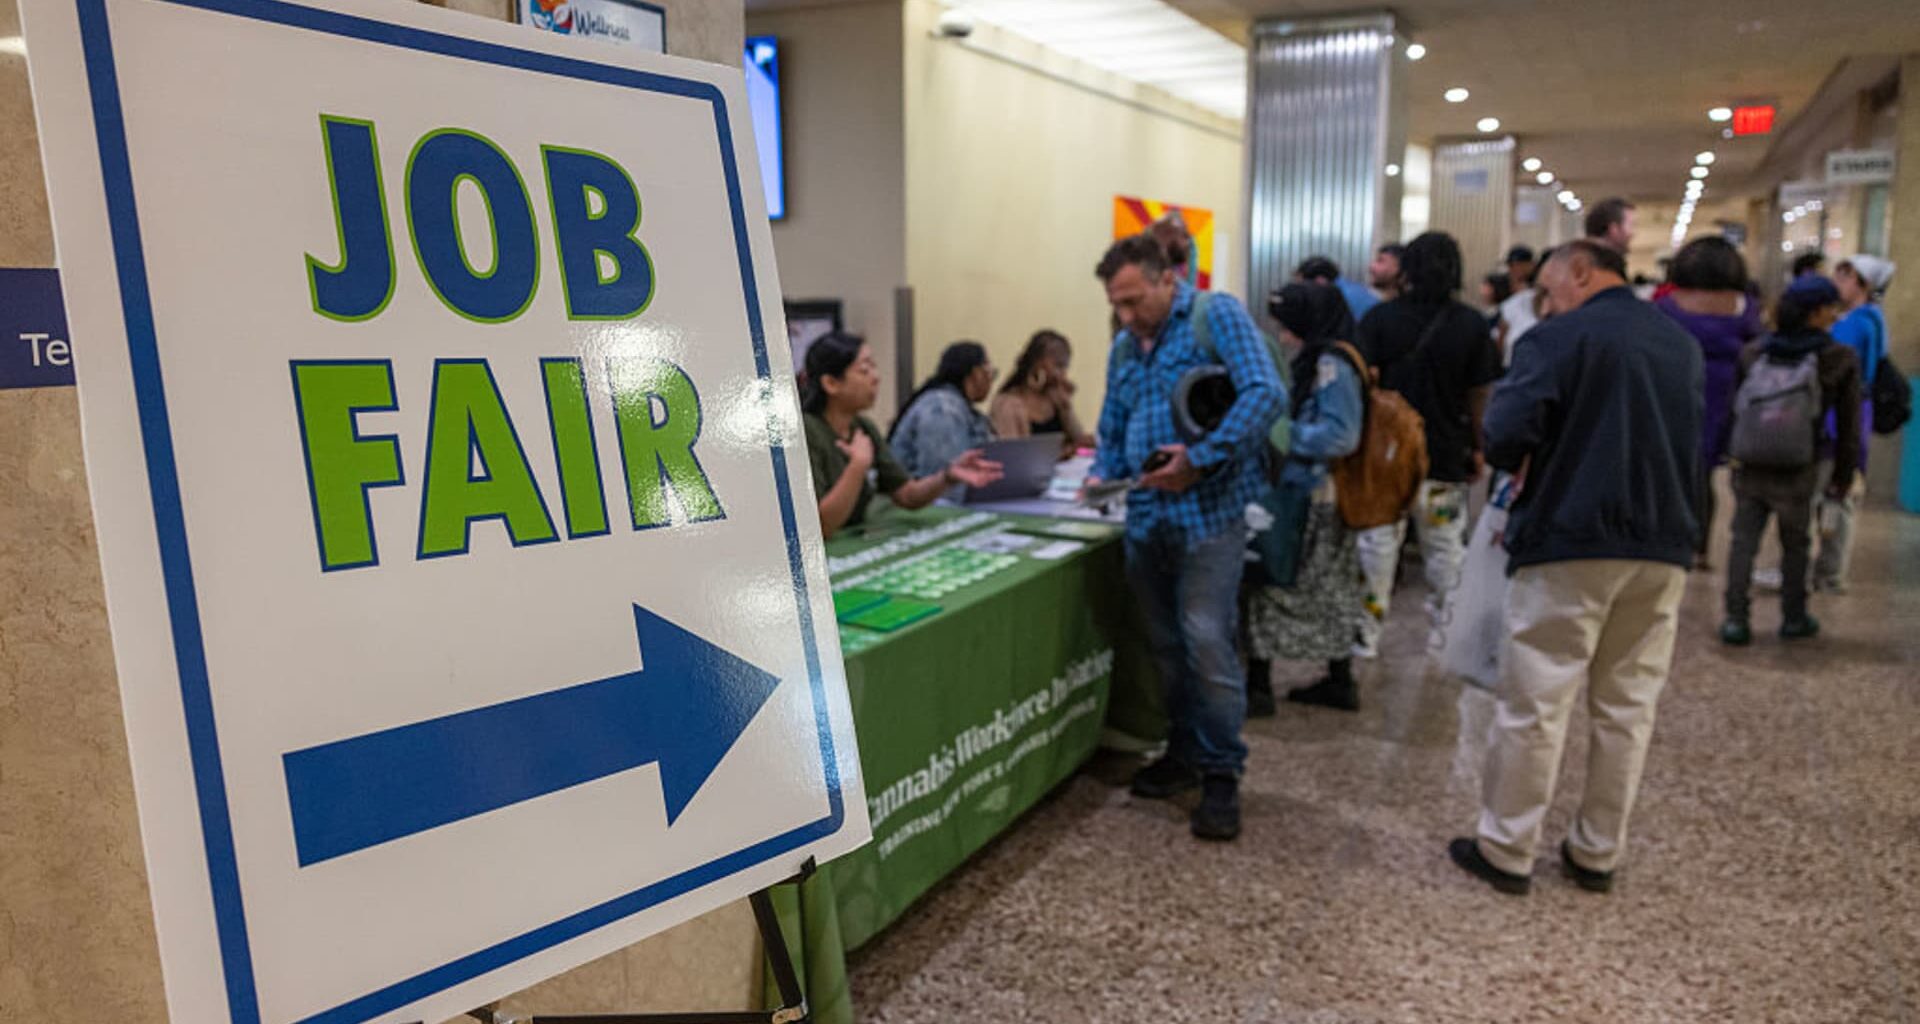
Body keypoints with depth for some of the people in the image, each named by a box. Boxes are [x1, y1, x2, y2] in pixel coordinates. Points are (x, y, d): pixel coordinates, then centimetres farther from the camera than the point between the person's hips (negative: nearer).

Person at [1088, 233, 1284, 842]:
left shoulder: (1217, 317, -3)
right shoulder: (1124, 347, 18)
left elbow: (1265, 393, -16)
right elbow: (1112, 431, 24)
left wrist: (1201, 459, -21)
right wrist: (1102, 473, 2)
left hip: (1208, 510, -7)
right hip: (1147, 514, 7)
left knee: (1206, 641, -8)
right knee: (1165, 644, 13)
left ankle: (1222, 773, 6)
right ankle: (1185, 752, 28)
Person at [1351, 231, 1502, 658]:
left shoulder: (1379, 318, -5)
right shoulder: (1472, 326, -3)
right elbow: (1480, 396, -1)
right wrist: (1477, 449, 9)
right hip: (1447, 456, 1)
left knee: (1379, 540, 8)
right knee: (1446, 545, 13)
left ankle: (1368, 632, 15)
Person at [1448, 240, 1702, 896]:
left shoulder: (1560, 338, -8)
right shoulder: (1682, 344, 14)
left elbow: (1506, 438, -17)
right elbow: (1692, 443, 23)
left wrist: (1518, 467, 4)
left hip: (1571, 546, -6)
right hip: (1664, 550, 6)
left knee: (1535, 705, 2)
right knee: (1627, 707, 12)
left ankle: (1506, 851, 10)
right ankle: (1598, 854, 22)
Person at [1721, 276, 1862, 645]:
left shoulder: (1754, 353, 1)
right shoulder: (1841, 360, -6)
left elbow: (1736, 410, 8)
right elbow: (1848, 427, -1)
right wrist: (1843, 476, 9)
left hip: (1749, 466, 2)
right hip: (1797, 474, -2)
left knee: (1744, 541, 7)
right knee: (1795, 544, 15)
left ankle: (1736, 618, 3)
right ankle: (1794, 618, 27)